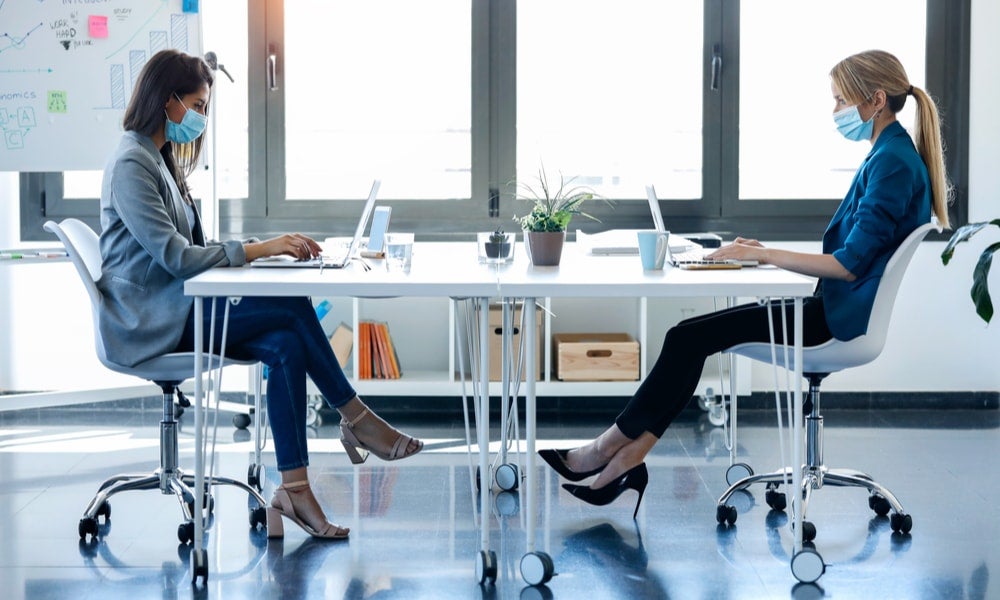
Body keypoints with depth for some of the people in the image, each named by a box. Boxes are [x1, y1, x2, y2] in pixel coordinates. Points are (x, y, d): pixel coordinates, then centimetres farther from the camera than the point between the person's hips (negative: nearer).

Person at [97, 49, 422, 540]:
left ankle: (294, 490, -20)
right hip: (148, 322, -9)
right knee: (294, 309, -20)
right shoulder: (131, 165, -13)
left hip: (172, 311, 9)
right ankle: (356, 419, -4)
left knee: (287, 345, -16)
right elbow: (175, 256, -22)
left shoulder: (161, 160, 18)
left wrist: (268, 249, 1)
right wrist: (258, 249, -21)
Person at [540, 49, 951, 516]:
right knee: (692, 336, 1)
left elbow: (850, 264, -22)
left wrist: (766, 255, -14)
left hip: (844, 320, -10)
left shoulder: (893, 163, -17)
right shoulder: (889, 156, 15)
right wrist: (767, 253, 9)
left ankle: (612, 448, 4)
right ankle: (628, 456, -4)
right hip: (841, 310, 10)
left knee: (690, 337, -9)